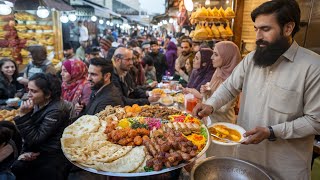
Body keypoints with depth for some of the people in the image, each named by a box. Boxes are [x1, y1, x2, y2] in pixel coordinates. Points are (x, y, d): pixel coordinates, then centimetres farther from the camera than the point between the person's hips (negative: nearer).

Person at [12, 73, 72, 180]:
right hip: (36, 153, 7)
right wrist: (25, 151, -7)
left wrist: (24, 115, -23)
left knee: (13, 171, -14)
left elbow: (35, 139, -20)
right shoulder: (37, 105, 2)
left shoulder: (56, 111, -20)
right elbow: (29, 135, 7)